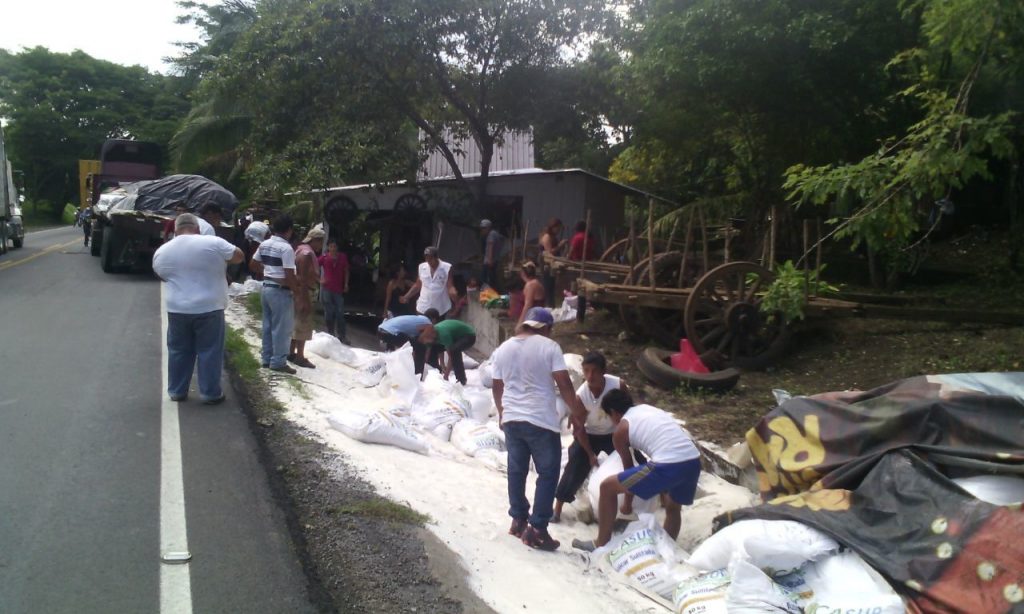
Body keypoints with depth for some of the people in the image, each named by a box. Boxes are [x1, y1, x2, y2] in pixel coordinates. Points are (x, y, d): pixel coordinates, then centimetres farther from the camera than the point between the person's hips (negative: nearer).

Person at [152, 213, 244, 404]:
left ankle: (177, 391, 23)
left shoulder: (161, 251, 4)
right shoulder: (213, 243, -8)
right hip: (209, 308, -3)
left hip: (177, 309, 3)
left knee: (179, 350, 15)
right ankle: (210, 393, 11)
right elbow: (239, 256, 3)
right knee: (209, 351, 6)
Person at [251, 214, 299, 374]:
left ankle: (266, 358, 24)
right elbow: (289, 276, -20)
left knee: (268, 325, 16)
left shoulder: (264, 245, 7)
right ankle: (278, 362, 4)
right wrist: (297, 290, -6)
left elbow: (254, 265, 16)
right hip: (280, 291, -8)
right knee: (282, 328, 0)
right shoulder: (286, 248, -18)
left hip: (266, 288, 8)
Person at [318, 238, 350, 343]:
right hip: (326, 289, -1)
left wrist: (346, 284, 5)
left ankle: (342, 336, 6)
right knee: (328, 313, 6)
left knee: (340, 313, 1)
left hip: (339, 289, 1)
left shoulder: (343, 257, 2)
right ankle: (330, 335, 16)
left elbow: (346, 271, 11)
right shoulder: (324, 258, -3)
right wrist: (319, 279, -5)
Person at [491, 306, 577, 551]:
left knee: (516, 471, 17)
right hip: (542, 420, -5)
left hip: (511, 419, 6)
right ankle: (537, 529, 1)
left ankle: (518, 520, 26)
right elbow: (563, 383, -12)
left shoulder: (503, 349, 7)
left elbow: (496, 386, 14)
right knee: (547, 473, 3)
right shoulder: (549, 347, -8)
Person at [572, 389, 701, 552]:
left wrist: (627, 503, 38)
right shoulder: (649, 409, 30)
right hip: (694, 461, 7)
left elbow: (629, 467, 21)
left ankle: (601, 544, 20)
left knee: (607, 487, 10)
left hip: (668, 465, -6)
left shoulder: (620, 430, 12)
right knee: (673, 507, 35)